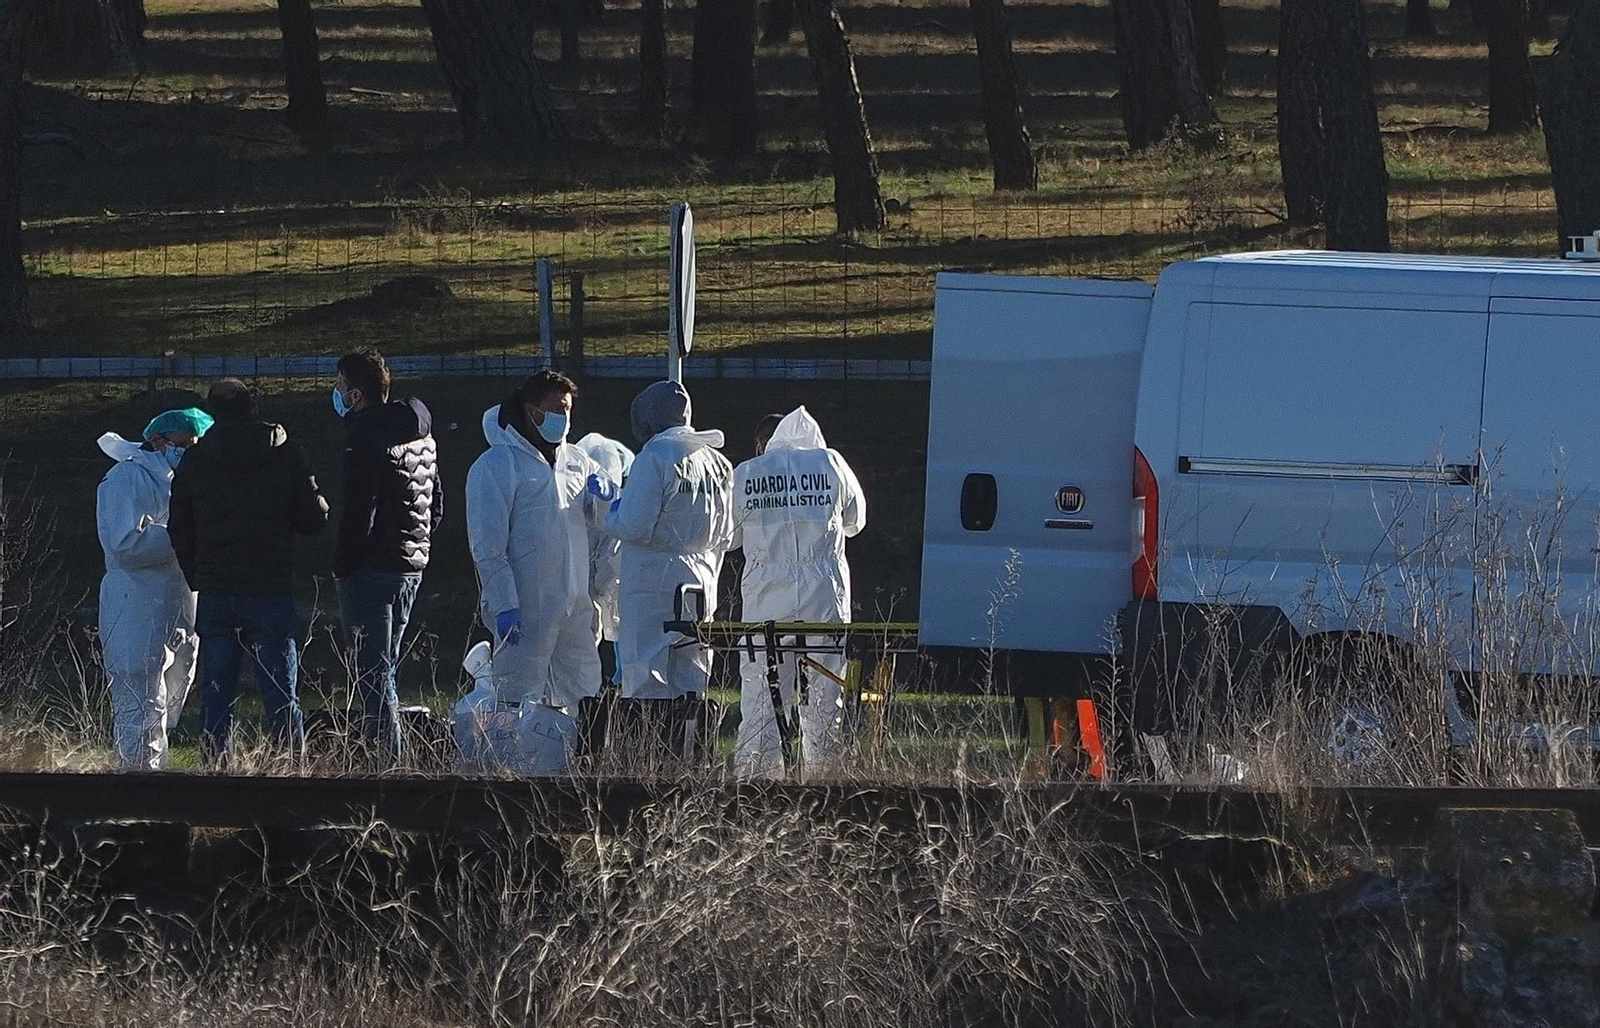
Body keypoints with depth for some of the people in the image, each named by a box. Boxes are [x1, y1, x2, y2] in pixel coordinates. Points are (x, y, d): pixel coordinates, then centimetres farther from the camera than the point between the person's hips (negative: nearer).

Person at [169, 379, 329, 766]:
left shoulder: (195, 459, 4)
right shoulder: (285, 455, -3)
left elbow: (179, 531, 8)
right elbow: (314, 519, 0)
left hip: (215, 592, 2)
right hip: (272, 590, -2)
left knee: (215, 695, 6)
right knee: (280, 694, 1)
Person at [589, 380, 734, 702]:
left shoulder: (654, 457, -12)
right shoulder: (717, 462, 11)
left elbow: (635, 527, -18)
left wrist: (613, 511, 7)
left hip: (654, 585, -7)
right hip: (702, 583, 7)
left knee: (647, 687, -6)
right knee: (690, 690, 10)